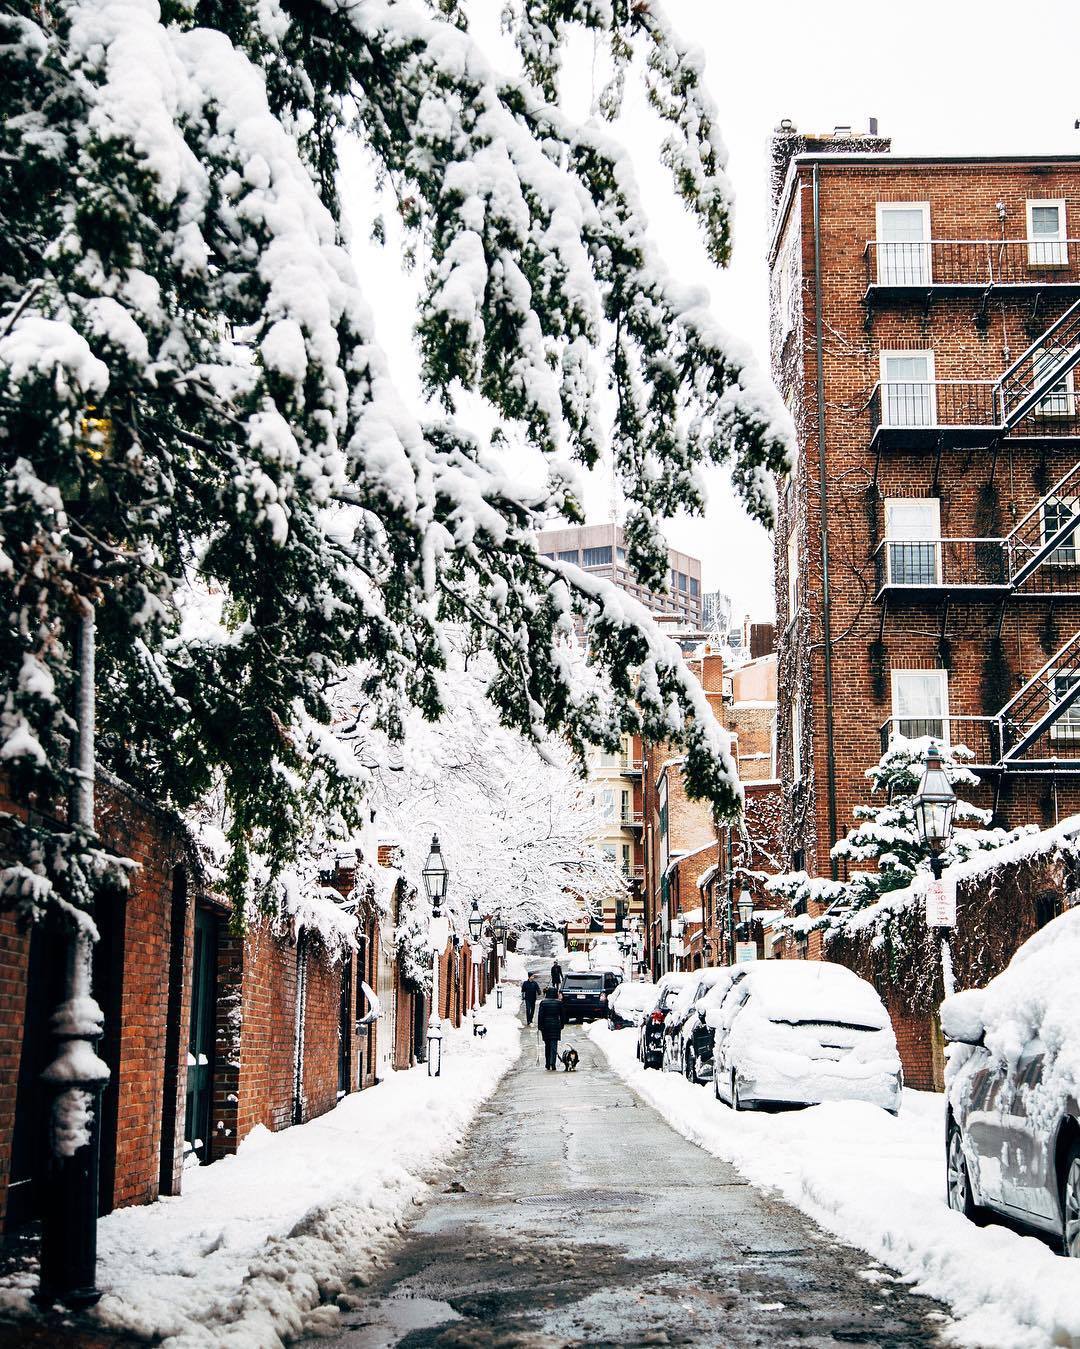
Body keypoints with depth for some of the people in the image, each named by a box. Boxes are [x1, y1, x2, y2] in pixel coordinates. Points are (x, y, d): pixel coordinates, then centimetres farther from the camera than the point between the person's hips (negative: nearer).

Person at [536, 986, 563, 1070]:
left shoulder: (543, 1003, -2)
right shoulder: (558, 1003, -1)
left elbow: (540, 1015, -5)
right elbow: (561, 1016, 5)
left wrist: (539, 1027, -1)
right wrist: (561, 1026, 14)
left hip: (546, 1026, 1)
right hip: (556, 1025, -1)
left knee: (547, 1045, 13)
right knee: (554, 1046, -3)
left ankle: (548, 1065, 18)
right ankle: (553, 1064, -17)